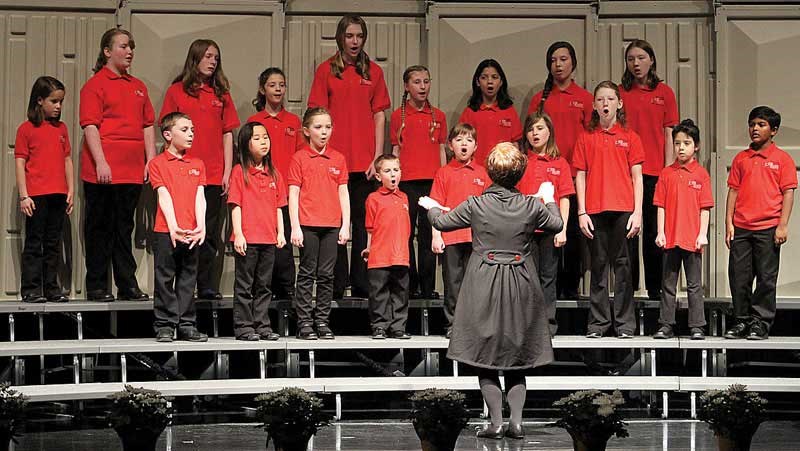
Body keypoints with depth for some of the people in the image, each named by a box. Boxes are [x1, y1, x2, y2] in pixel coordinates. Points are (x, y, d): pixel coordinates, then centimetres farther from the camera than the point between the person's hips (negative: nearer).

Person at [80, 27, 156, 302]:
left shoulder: (138, 87, 16)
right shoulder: (95, 84, -3)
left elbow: (148, 126, 17)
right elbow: (90, 125, -10)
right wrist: (100, 163, -17)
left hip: (132, 171, 6)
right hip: (104, 172, -6)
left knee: (124, 228, 11)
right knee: (100, 228, 1)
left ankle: (127, 285, 15)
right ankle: (96, 287, 7)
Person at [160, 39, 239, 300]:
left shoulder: (221, 93, 12)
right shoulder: (177, 91, 4)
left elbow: (228, 134, 12)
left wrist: (227, 172, 5)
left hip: (214, 175, 2)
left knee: (210, 234, 3)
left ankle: (207, 286, 7)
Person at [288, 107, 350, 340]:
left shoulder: (338, 159, 9)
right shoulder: (299, 158, -1)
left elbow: (343, 193, 10)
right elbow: (293, 194, -3)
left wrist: (346, 225, 5)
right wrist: (295, 227, -9)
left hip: (332, 225, 3)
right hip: (308, 225, -3)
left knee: (327, 275, 6)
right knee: (307, 273, 2)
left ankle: (323, 321, 13)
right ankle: (304, 323, 7)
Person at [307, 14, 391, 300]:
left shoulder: (373, 71, 10)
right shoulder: (326, 70, 5)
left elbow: (379, 115, 9)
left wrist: (378, 156, 1)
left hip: (365, 161, 2)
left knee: (363, 224, 4)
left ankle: (361, 287, 10)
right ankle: (336, 288, 5)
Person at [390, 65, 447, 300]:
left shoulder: (438, 115, 10)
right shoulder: (398, 116, 5)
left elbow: (441, 150, 12)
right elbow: (396, 151, 7)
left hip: (432, 181, 1)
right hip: (407, 181, -1)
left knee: (428, 236, 2)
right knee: (406, 234, 1)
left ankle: (428, 287, 6)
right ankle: (410, 286, 8)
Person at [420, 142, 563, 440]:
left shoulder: (475, 205, -9)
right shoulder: (532, 206, -5)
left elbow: (442, 222, 8)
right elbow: (556, 226, 15)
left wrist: (431, 207, 30)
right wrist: (549, 199, 32)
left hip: (484, 287, -2)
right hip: (520, 288, 2)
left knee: (485, 360, 5)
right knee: (516, 361, 12)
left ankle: (496, 422, -2)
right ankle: (516, 420, 1)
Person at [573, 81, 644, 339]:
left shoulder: (629, 137, 6)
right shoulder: (586, 138, 8)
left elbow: (637, 177, 4)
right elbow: (580, 177, 7)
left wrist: (637, 212, -3)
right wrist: (581, 213, 0)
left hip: (623, 210, -1)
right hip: (596, 210, 1)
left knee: (622, 264, 1)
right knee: (599, 264, 5)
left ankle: (624, 324, 6)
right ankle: (598, 322, 10)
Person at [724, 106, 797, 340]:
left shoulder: (782, 159, 2)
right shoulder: (741, 158, 12)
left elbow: (788, 193, -1)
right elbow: (733, 191, 11)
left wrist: (783, 225, -9)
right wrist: (729, 223, 4)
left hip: (768, 228, -3)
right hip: (741, 228, 3)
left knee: (766, 277, 1)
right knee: (738, 276, 4)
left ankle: (761, 323, 8)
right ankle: (742, 320, 15)